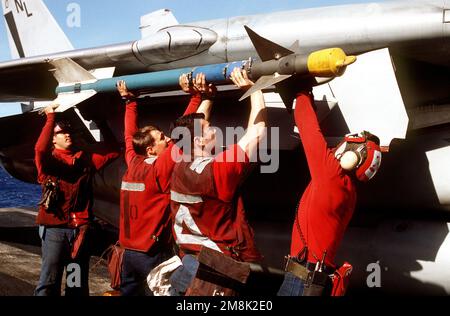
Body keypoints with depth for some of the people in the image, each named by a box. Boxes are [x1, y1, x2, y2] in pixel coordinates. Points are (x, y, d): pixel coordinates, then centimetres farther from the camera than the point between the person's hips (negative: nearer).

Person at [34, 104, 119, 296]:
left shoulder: (85, 159, 13)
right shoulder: (49, 159, 2)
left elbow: (114, 151, 7)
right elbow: (40, 149, -21)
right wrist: (51, 118, -18)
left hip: (80, 228, 4)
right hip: (54, 228, -4)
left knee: (79, 282, 13)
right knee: (49, 281, -9)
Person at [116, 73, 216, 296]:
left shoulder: (132, 163, 2)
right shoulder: (160, 168, -16)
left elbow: (130, 134, 17)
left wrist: (129, 100, 29)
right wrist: (201, 97, -19)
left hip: (129, 250, 8)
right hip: (152, 253, -8)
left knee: (129, 293, 15)